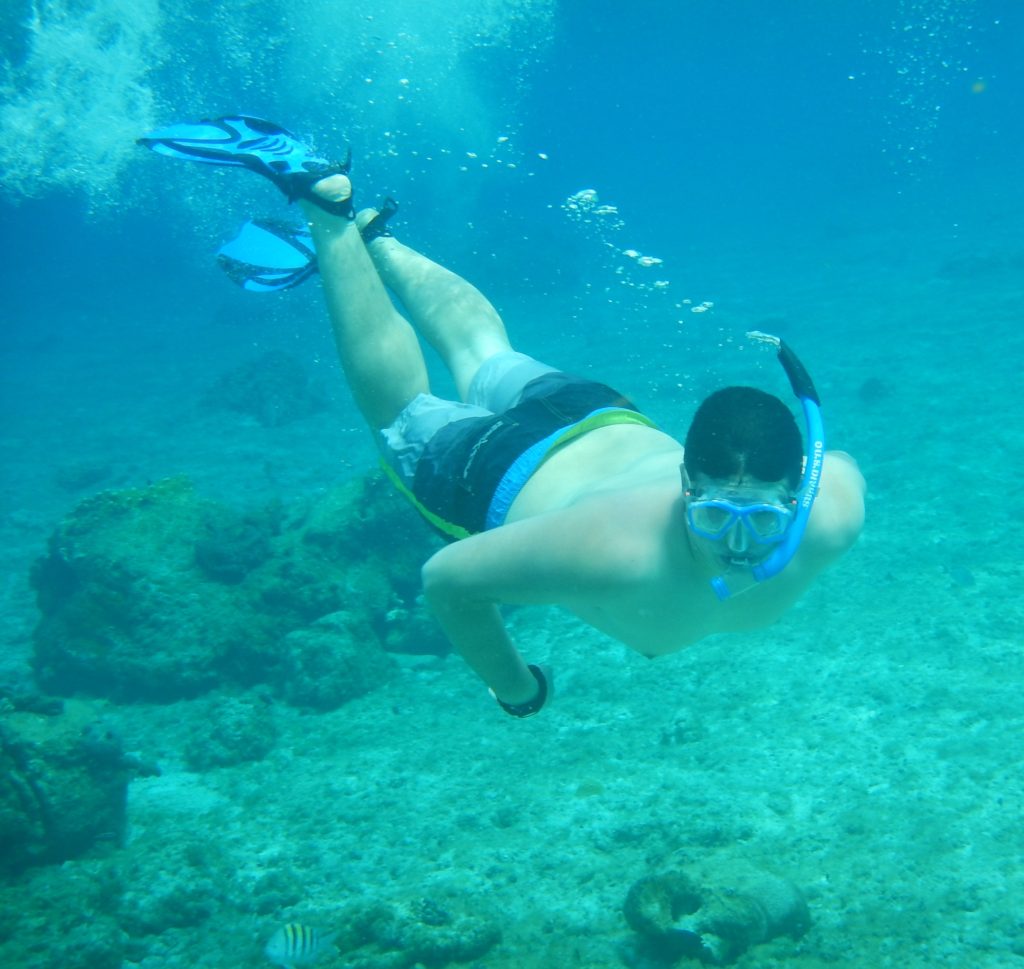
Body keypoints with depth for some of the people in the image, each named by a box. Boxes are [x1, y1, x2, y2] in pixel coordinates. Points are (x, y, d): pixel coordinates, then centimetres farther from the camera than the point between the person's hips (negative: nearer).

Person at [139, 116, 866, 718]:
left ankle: (366, 229, 53)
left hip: (613, 427, 5)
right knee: (404, 406, 26)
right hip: (505, 476, -5)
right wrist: (516, 690, -19)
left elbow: (840, 463, -7)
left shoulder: (830, 518, -34)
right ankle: (328, 207, 34)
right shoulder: (622, 550, -48)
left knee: (483, 348, 32)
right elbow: (448, 578, -35)